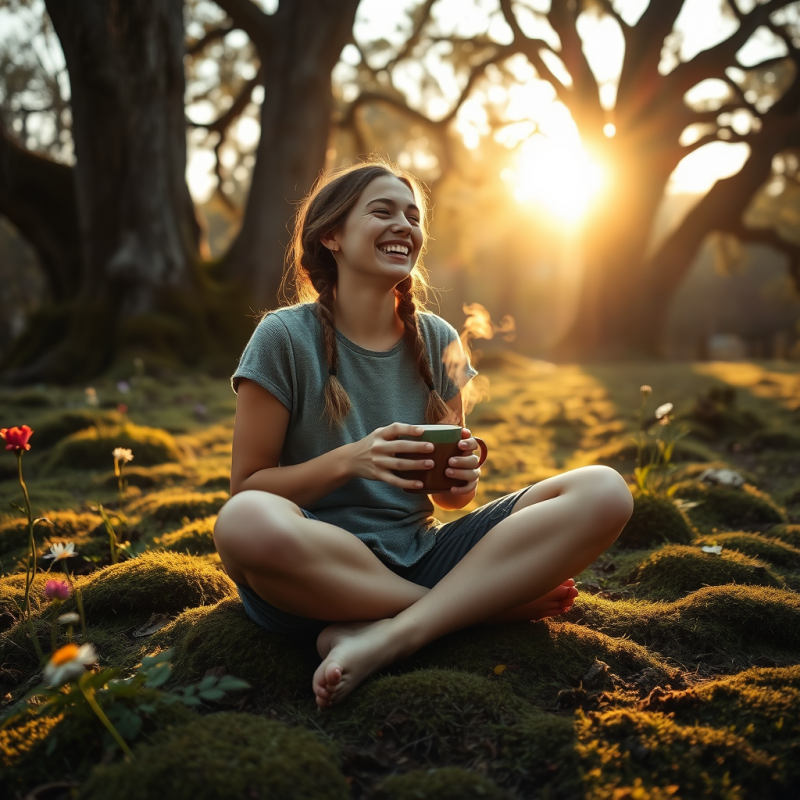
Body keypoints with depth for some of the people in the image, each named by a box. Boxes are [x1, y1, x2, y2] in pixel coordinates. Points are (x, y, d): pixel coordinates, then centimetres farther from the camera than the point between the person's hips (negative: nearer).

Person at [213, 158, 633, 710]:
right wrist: (350, 460, -21)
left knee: (605, 493, -14)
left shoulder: (437, 340, 8)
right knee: (247, 523, -40)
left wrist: (462, 479, -11)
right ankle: (493, 598, -17)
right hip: (318, 575, -3)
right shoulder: (285, 338, -4)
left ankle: (389, 635, -25)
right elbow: (247, 486, -6)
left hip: (420, 556, 4)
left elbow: (449, 497, 14)